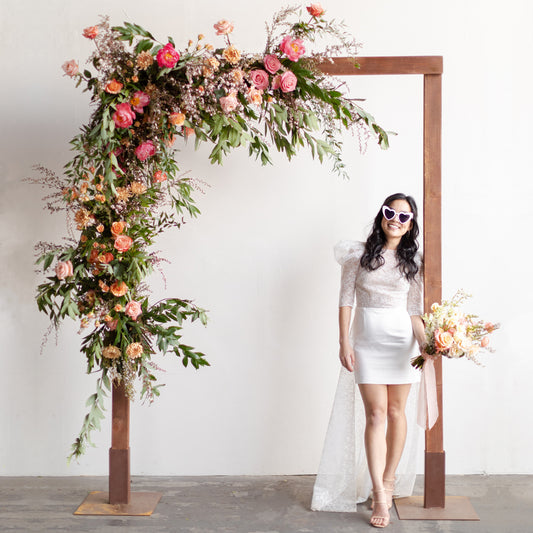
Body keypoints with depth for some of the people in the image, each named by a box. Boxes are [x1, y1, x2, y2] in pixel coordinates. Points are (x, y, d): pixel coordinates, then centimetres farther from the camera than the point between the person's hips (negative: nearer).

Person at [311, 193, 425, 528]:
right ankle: (380, 494, -3)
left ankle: (388, 480, 21)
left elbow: (414, 310, 4)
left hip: (401, 338, 1)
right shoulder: (358, 254, 2)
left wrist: (424, 342, -11)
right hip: (367, 340, -1)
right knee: (376, 413, -5)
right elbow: (346, 300, 1)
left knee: (396, 411, 6)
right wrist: (344, 342, -5)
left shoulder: (413, 261, 6)